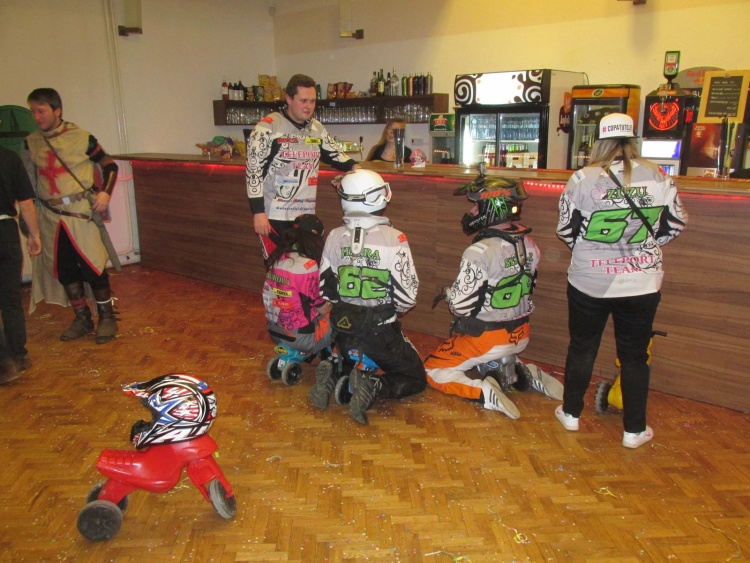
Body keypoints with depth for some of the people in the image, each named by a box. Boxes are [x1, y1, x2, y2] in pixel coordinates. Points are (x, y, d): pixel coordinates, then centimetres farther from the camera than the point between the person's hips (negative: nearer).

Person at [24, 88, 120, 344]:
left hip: (82, 214, -4)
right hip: (51, 217, 5)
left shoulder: (81, 138, -6)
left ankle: (106, 317, 13)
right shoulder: (31, 142, 6)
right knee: (64, 270, 9)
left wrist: (104, 192, -11)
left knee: (93, 267, -3)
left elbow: (110, 165, 2)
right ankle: (82, 318, 23)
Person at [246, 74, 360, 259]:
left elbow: (335, 154, 22)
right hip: (275, 215, -6)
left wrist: (354, 167, 0)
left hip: (306, 214, 6)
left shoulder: (317, 128, 10)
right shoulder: (267, 127, -9)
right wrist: (258, 212, -15)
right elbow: (254, 170, -11)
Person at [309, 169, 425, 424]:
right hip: (381, 332, -4)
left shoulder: (334, 237, -4)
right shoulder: (394, 239, -16)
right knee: (415, 378, 16)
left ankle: (333, 375, 1)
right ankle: (373, 386, -13)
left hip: (343, 328, 4)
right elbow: (407, 296, -13)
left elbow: (325, 290, 3)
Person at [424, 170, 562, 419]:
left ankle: (484, 392, -15)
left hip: (487, 339, -7)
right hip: (520, 335, 7)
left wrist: (448, 292, -1)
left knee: (433, 371, 6)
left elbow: (461, 306, -23)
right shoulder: (529, 244, -1)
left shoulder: (480, 252, -25)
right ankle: (526, 374, 11)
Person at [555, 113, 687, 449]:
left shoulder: (582, 179, -11)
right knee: (635, 355, 14)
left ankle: (571, 413, 30)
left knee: (582, 348, 16)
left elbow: (565, 229, -4)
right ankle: (634, 430, 23)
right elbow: (675, 224, 4)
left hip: (589, 281, -1)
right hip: (642, 282, 1)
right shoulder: (658, 178, -5)